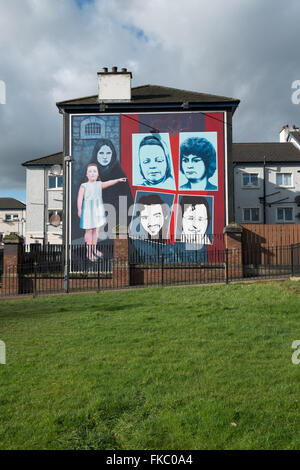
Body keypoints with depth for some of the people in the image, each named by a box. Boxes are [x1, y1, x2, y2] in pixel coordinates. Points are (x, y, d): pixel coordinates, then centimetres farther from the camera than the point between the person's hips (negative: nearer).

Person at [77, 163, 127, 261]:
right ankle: (89, 251, 12)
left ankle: (94, 250, 25)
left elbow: (108, 183, -9)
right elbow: (80, 198, -6)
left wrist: (118, 180, -23)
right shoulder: (84, 186, -6)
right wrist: (79, 210, -9)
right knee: (89, 231, 3)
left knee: (96, 230, 12)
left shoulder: (99, 184, 4)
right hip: (88, 210, -4)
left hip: (98, 210, 4)